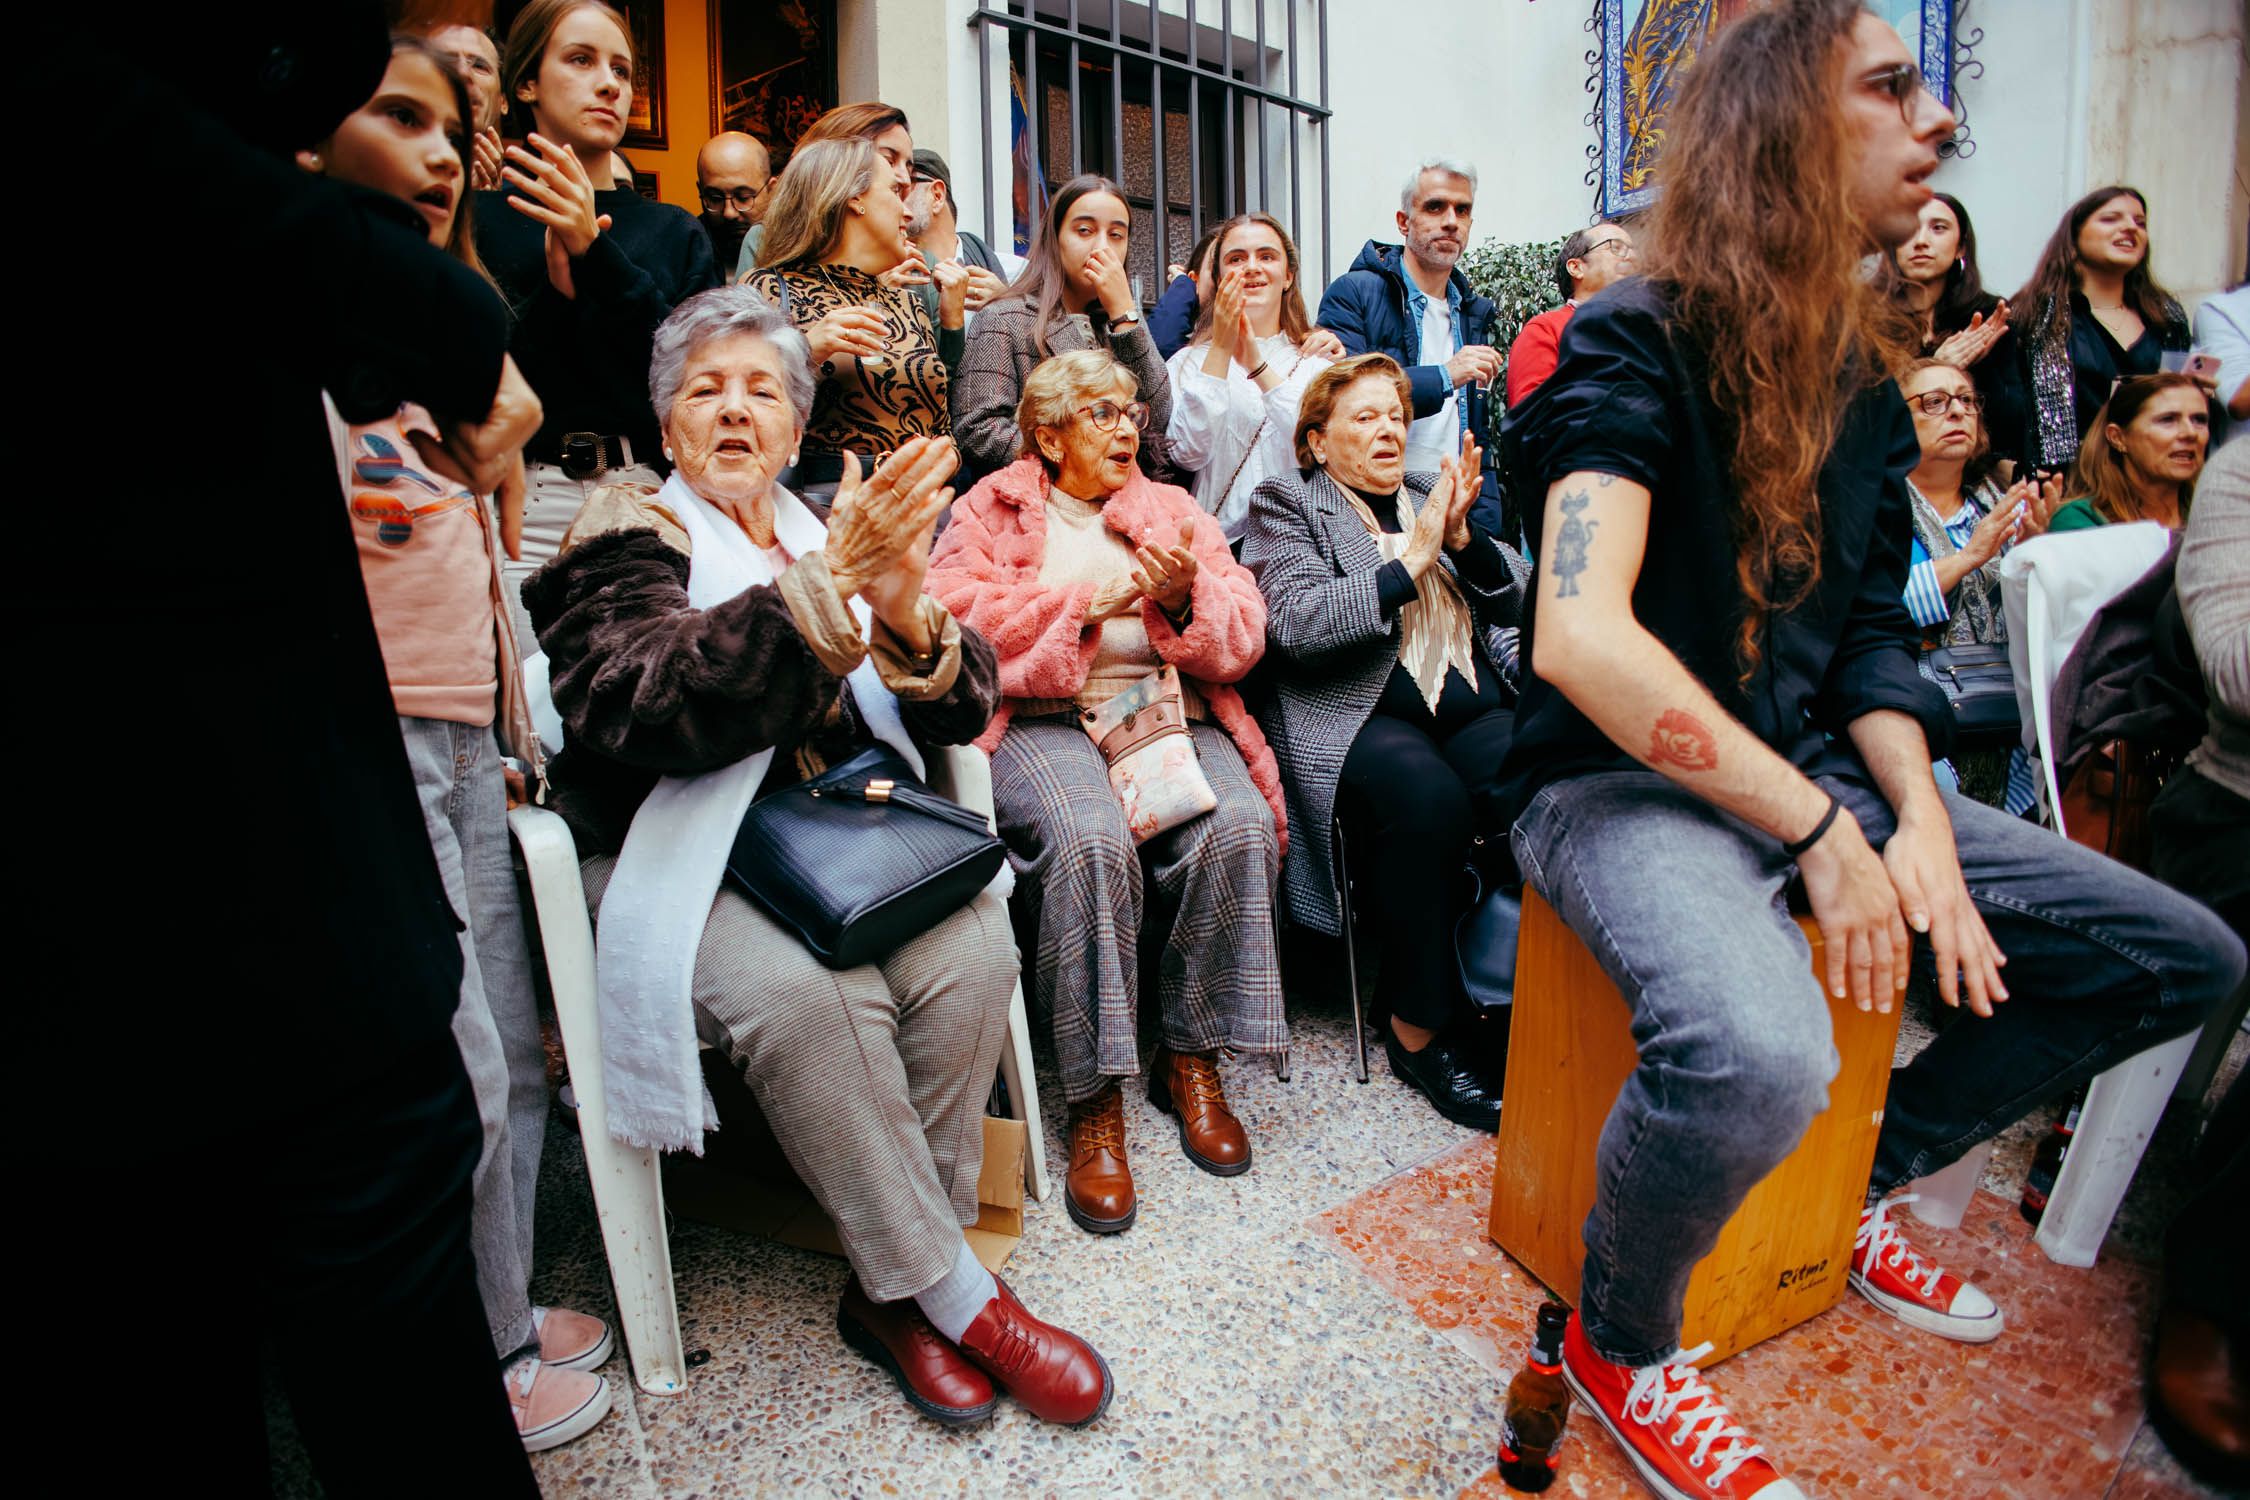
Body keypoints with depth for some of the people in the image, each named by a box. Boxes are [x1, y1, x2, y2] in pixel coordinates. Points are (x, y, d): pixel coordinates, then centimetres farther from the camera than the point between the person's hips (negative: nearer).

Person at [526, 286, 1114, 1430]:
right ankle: (955, 1294, -12)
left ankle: (890, 1287, -7)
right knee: (811, 997, -30)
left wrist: (907, 614, -20)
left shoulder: (837, 535, 14)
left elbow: (964, 711, 3)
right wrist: (829, 582, -29)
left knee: (971, 951, -23)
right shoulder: (629, 542, 2)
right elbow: (652, 704, -21)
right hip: (680, 855, -3)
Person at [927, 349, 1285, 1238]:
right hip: (1043, 723, -3)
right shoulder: (991, 513, 16)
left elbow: (1242, 640, 12)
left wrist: (1185, 598, -9)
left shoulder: (1175, 513, 23)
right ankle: (1095, 1104, -22)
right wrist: (1088, 604, -10)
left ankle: (1191, 1057, -11)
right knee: (1090, 838, -35)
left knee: (1238, 824, -29)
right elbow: (959, 623, -4)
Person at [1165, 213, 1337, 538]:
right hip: (1220, 543, -1)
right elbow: (1188, 454, -6)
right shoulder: (1187, 362, 12)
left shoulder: (1319, 358, 14)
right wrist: (1220, 349, -7)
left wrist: (1257, 363, -12)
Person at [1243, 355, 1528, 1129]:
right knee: (1428, 798, -36)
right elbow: (1296, 622, -10)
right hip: (1357, 716, -5)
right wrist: (1411, 561, -10)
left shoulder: (1431, 494, 25)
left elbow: (1515, 600, 15)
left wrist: (1463, 534, -2)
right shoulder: (1286, 504, 9)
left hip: (1474, 708, 5)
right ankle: (1421, 1028, -18)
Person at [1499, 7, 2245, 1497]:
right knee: (1759, 1052, -37)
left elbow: (1869, 632, 13)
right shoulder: (1639, 340, -13)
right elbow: (1581, 638, -27)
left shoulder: (1861, 370, 13)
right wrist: (1822, 832, -22)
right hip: (1627, 779, -8)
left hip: (1811, 766, 8)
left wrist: (1919, 816, -5)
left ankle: (1872, 1174, 23)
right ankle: (1619, 1346, -3)